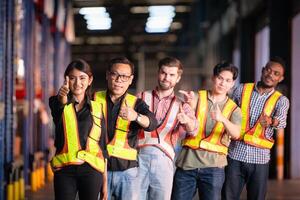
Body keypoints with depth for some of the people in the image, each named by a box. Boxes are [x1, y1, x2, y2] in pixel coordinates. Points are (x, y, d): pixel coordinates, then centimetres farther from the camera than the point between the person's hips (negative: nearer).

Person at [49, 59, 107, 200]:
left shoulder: (97, 108, 8)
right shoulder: (57, 103, 5)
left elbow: (102, 144, 8)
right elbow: (60, 104, -21)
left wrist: (105, 180, 3)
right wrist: (62, 97, -47)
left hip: (90, 169, 1)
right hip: (64, 170, 0)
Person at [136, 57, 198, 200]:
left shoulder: (181, 106, 13)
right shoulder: (141, 97, 14)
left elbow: (193, 129, -5)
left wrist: (187, 121, -29)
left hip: (163, 158, 1)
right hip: (139, 155, -1)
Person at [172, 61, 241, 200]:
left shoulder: (233, 109, 8)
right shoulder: (197, 98, 7)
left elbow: (236, 134, -11)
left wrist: (222, 119, -32)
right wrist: (190, 104, -30)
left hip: (213, 166, 0)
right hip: (187, 162, 0)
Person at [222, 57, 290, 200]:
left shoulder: (281, 100, 0)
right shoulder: (241, 90, 4)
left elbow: (281, 122, -21)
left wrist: (271, 121, -43)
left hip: (260, 159, 0)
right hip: (235, 155, 0)